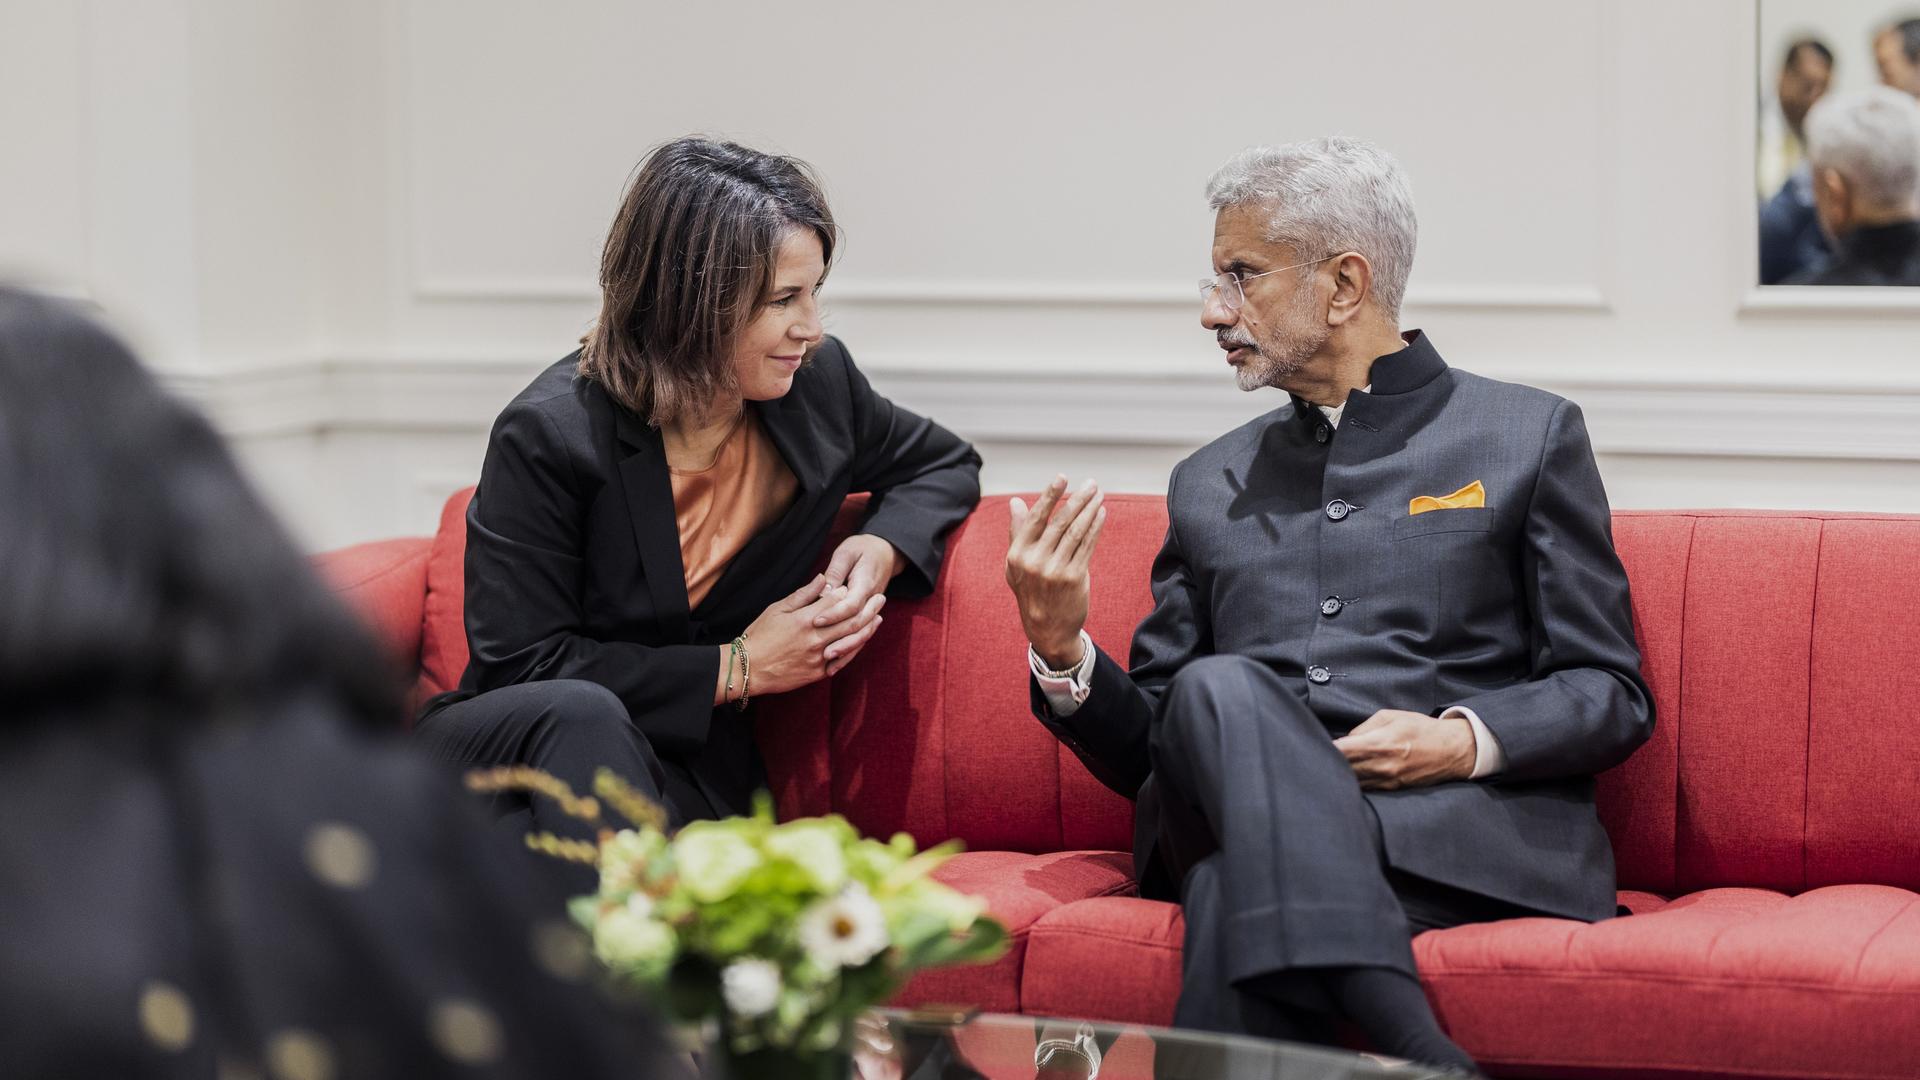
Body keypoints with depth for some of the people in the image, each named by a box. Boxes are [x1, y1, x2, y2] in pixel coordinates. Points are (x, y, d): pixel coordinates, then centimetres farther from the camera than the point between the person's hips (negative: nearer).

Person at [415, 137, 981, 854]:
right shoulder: (547, 437, -15)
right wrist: (738, 668, -14)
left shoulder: (818, 382, 1)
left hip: (688, 778, 2)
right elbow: (520, 663, -16)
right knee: (581, 711, -40)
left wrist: (881, 549, -2)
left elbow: (944, 466, 22)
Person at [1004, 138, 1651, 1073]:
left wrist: (1465, 740, -11)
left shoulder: (1530, 436, 14)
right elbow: (1149, 750, 22)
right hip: (1241, 815, 3)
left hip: (1467, 828, -3)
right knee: (1222, 689, -35)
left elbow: (1610, 697, 9)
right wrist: (1060, 649, 2)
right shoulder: (1210, 484, 26)